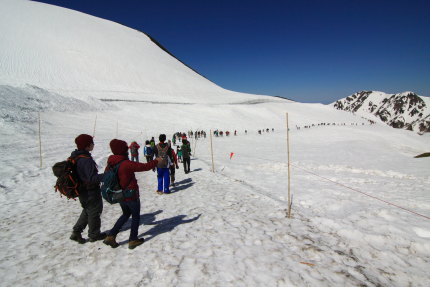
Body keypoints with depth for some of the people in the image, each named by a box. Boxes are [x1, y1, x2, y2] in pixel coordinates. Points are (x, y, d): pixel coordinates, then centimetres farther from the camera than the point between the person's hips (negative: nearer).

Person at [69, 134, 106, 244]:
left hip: (83, 190, 9)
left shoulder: (75, 157, 2)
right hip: (91, 192, -9)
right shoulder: (86, 160, -28)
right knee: (94, 211, 10)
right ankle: (94, 235, 25)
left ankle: (76, 232, 26)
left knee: (87, 210, 25)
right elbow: (92, 178, -30)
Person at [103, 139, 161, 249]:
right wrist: (156, 161, -6)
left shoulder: (110, 164, -3)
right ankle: (133, 240, 22)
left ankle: (111, 236, 21)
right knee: (136, 217, 13)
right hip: (131, 196, -7)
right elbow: (145, 166, -22)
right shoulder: (127, 164, -26)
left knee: (126, 214, 27)